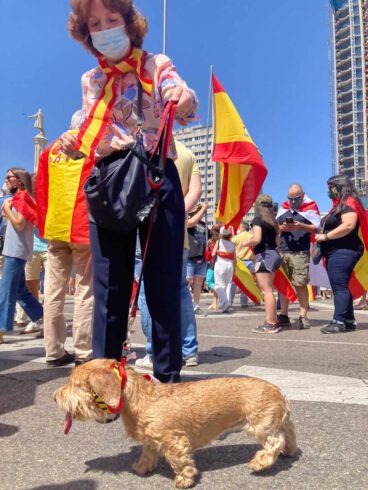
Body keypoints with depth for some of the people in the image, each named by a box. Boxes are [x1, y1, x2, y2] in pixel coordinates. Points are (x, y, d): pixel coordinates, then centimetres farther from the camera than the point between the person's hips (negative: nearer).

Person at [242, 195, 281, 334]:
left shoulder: (257, 219, -7)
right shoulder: (273, 221, 15)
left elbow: (257, 239, -19)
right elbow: (277, 241, 16)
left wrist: (245, 243, -2)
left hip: (263, 255, -8)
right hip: (273, 254, 8)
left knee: (266, 291, -7)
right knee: (268, 290, 13)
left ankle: (270, 324, -6)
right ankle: (273, 322, 15)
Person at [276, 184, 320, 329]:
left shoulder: (310, 207, 1)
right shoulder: (283, 207, 15)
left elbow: (317, 227, -4)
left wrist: (301, 226, -19)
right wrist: (281, 227, -6)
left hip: (300, 252, -5)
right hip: (281, 251, 5)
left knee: (300, 284, -6)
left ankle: (303, 316, 1)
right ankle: (284, 316, 12)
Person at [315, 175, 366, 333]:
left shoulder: (349, 203, -10)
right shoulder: (340, 205, 21)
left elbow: (348, 225, -25)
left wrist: (325, 236, -18)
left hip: (343, 252, -11)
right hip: (336, 252, 11)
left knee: (339, 287, -11)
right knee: (341, 287, 12)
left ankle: (339, 321, -10)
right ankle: (349, 320, 17)